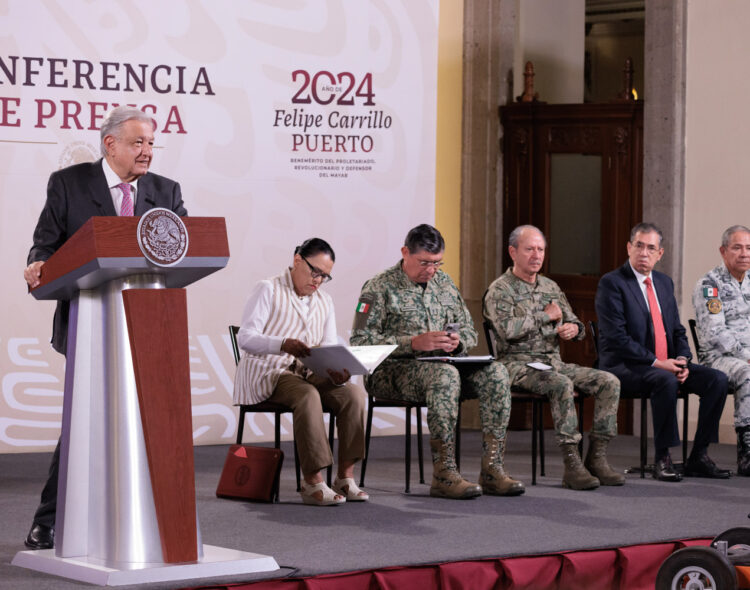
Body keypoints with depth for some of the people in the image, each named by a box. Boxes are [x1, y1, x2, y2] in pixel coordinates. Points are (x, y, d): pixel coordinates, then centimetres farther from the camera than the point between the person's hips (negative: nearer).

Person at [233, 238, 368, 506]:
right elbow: (245, 337, -13)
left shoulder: (324, 301, 21)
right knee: (308, 395, -37)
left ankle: (345, 477, -22)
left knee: (353, 393, -22)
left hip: (307, 373, 6)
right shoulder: (268, 290, 0)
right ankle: (312, 482, -37)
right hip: (267, 374, -6)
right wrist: (283, 345, -33)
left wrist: (337, 371, -15)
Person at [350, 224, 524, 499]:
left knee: (495, 372, -20)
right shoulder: (379, 288, -3)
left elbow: (469, 329, 22)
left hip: (445, 362, 6)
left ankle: (492, 469, -24)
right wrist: (413, 343, -21)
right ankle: (444, 474, -38)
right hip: (392, 370, -6)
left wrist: (458, 341, -5)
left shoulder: (443, 282, 17)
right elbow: (361, 341, -12)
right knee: (445, 374, -38)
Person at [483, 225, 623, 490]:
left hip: (553, 362, 7)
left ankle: (597, 458, -15)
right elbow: (507, 330, -19)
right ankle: (572, 465, -35)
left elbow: (574, 323, 24)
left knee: (609, 382, -13)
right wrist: (546, 316, -8)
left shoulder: (551, 287, 19)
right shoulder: (500, 290, -2)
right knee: (562, 385, -36)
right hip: (519, 364, -7)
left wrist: (574, 328, -2)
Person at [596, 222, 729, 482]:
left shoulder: (664, 283, 16)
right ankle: (662, 458, -25)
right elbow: (617, 337, -15)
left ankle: (698, 457, -8)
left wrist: (682, 360, -4)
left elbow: (678, 331, 18)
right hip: (623, 367, -7)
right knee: (666, 381, -37)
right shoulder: (612, 283, -7)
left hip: (665, 365, 7)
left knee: (717, 379, -12)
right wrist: (656, 363, -20)